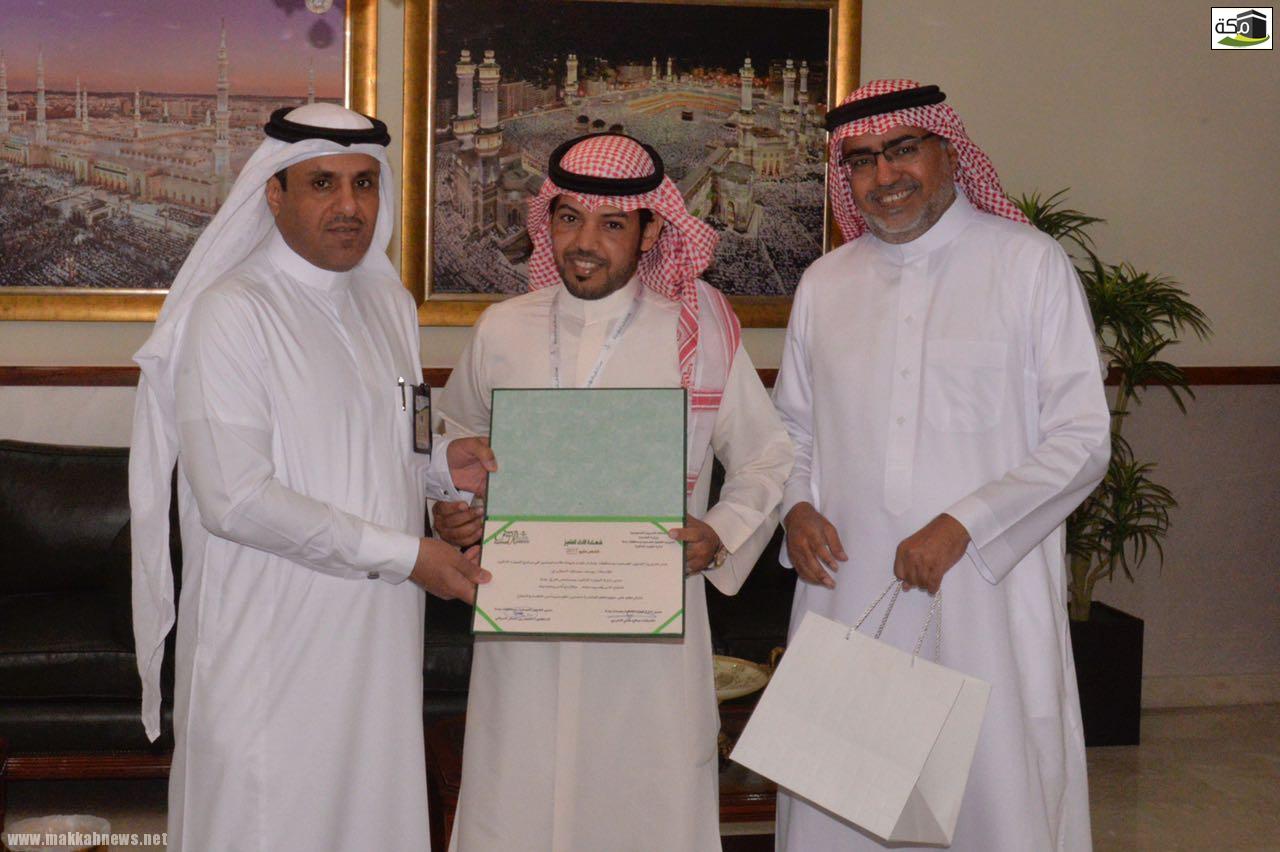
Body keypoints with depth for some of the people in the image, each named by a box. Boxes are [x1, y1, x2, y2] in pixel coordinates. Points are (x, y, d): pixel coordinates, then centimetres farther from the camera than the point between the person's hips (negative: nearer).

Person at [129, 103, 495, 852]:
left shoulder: (391, 305, 12)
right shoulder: (229, 315, -12)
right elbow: (236, 500, -19)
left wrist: (443, 464, 0)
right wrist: (401, 555, -17)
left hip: (378, 642, 7)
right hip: (272, 647, -6)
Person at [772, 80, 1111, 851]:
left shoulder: (1031, 265, -1)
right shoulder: (824, 283, 11)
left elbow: (1082, 439, -5)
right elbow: (793, 426, 21)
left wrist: (963, 526, -15)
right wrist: (797, 506, 0)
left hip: (987, 599, -3)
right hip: (849, 591, 4)